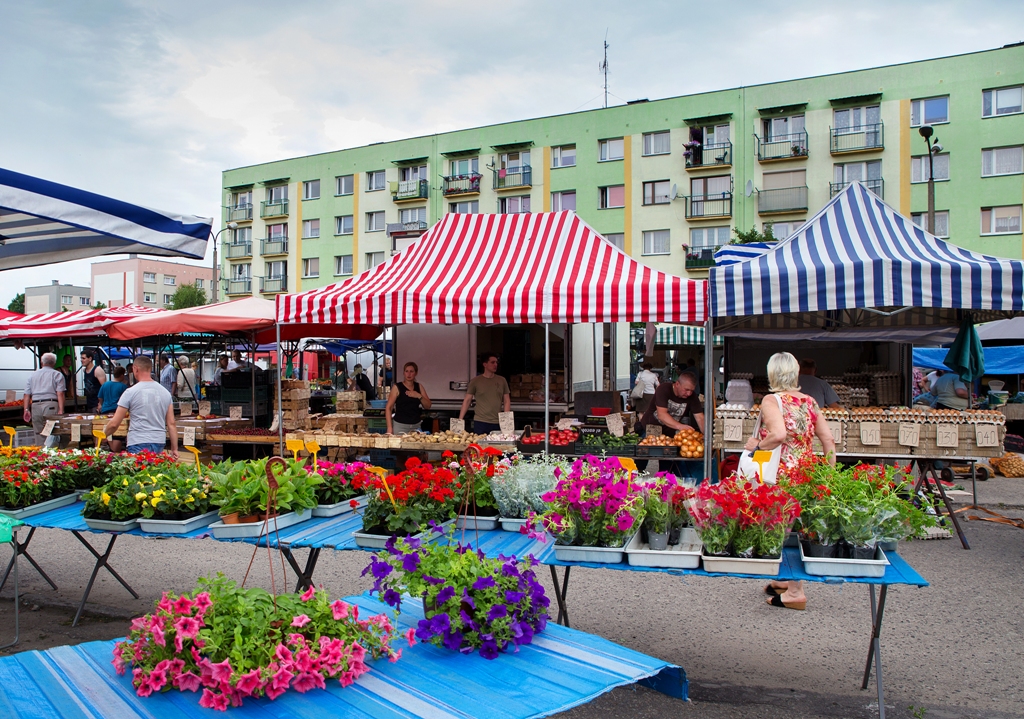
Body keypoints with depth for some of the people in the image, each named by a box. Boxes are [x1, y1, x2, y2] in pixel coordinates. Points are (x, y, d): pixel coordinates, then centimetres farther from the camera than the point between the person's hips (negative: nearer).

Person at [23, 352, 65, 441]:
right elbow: (60, 394, -6)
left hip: (35, 406, 4)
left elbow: (27, 395, 11)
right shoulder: (57, 375, 4)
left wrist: (26, 409, 11)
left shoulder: (32, 375, 18)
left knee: (38, 433, 8)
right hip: (51, 405, -4)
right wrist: (61, 410, -10)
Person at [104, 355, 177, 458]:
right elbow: (171, 424, 6)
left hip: (138, 444, -4)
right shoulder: (165, 392, 7)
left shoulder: (130, 392, -4)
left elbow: (114, 423, -3)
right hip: (159, 443, 4)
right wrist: (174, 449, 10)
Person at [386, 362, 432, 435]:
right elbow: (389, 408, -4)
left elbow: (428, 406, 6)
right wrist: (389, 427, -12)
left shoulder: (419, 387, 9)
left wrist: (419, 396, -12)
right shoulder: (397, 387, -2)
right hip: (400, 426, -3)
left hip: (416, 426, 4)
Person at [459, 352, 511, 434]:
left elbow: (507, 401, 8)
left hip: (497, 424, 2)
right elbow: (467, 400, 3)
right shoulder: (475, 381, 1)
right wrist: (460, 419, -4)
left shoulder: (501, 380, 7)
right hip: (480, 422, -2)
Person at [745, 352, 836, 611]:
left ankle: (795, 591, 9)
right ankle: (784, 581, 33)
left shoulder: (771, 400, -10)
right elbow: (829, 440, 8)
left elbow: (779, 434, -28)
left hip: (780, 476, -7)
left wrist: (756, 445, -11)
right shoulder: (809, 402, 9)